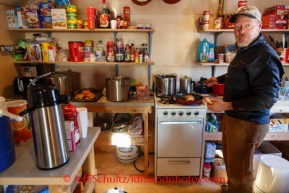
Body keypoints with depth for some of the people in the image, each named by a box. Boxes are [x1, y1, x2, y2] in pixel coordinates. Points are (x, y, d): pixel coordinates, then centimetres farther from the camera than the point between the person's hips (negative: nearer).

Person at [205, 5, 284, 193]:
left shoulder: (265, 56, -22)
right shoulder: (245, 50, 10)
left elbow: (267, 98, -28)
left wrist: (227, 105, -28)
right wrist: (219, 79, 37)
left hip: (248, 123, -10)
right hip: (233, 117, 10)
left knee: (239, 171, 5)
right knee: (230, 160, 27)